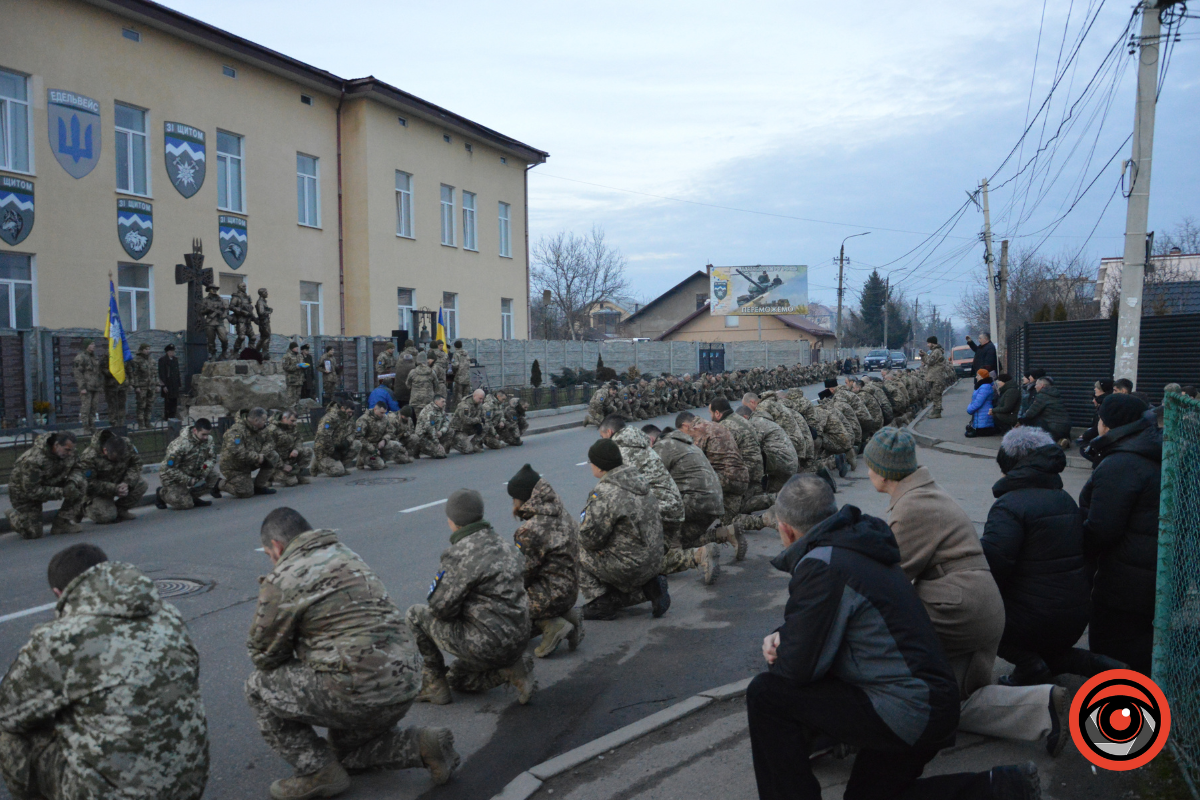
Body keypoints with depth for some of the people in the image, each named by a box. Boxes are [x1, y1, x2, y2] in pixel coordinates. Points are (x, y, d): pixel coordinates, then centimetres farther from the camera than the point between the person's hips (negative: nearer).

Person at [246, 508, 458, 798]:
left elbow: (263, 655, 3)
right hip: (404, 685, 9)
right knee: (346, 750, 32)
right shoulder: (347, 556, 19)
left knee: (258, 686, 10)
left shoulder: (283, 580, -6)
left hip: (360, 692, -9)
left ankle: (319, 773, 10)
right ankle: (423, 745, 13)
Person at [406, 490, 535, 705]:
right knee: (457, 679, 32)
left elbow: (441, 608, -16)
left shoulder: (460, 554, -19)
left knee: (415, 616, 8)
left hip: (486, 645, -9)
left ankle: (435, 686, 12)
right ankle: (512, 669, 10)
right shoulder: (504, 546, 8)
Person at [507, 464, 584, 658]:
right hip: (569, 591, 9)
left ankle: (551, 625, -6)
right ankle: (565, 615, 8)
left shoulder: (532, 529, -23)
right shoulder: (564, 518, 5)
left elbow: (522, 572, -17)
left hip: (551, 595, -9)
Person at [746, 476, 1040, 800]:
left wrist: (777, 657, 3)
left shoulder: (821, 565, -22)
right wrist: (783, 637, 4)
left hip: (907, 712, -10)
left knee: (766, 694, -11)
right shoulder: (855, 547, 9)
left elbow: (797, 669, -19)